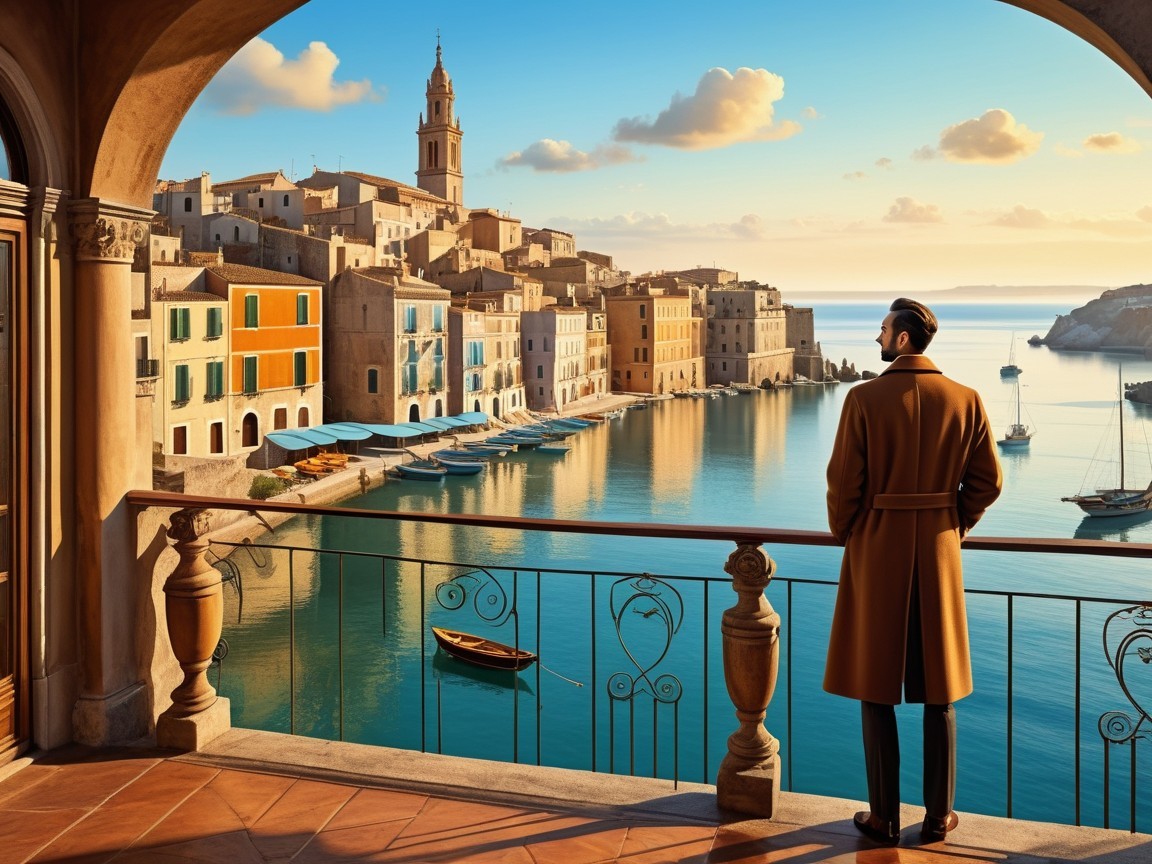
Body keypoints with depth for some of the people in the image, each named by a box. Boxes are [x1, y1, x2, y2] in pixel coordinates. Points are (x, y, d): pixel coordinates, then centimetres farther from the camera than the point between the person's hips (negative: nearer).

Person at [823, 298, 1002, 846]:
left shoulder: (864, 399, -12)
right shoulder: (966, 400, -2)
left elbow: (843, 482, -11)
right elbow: (987, 482, 2)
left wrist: (844, 535, 6)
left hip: (877, 552, -3)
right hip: (938, 554, 3)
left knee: (875, 690, 8)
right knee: (939, 692, 13)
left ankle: (884, 819, 15)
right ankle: (938, 816, 22)